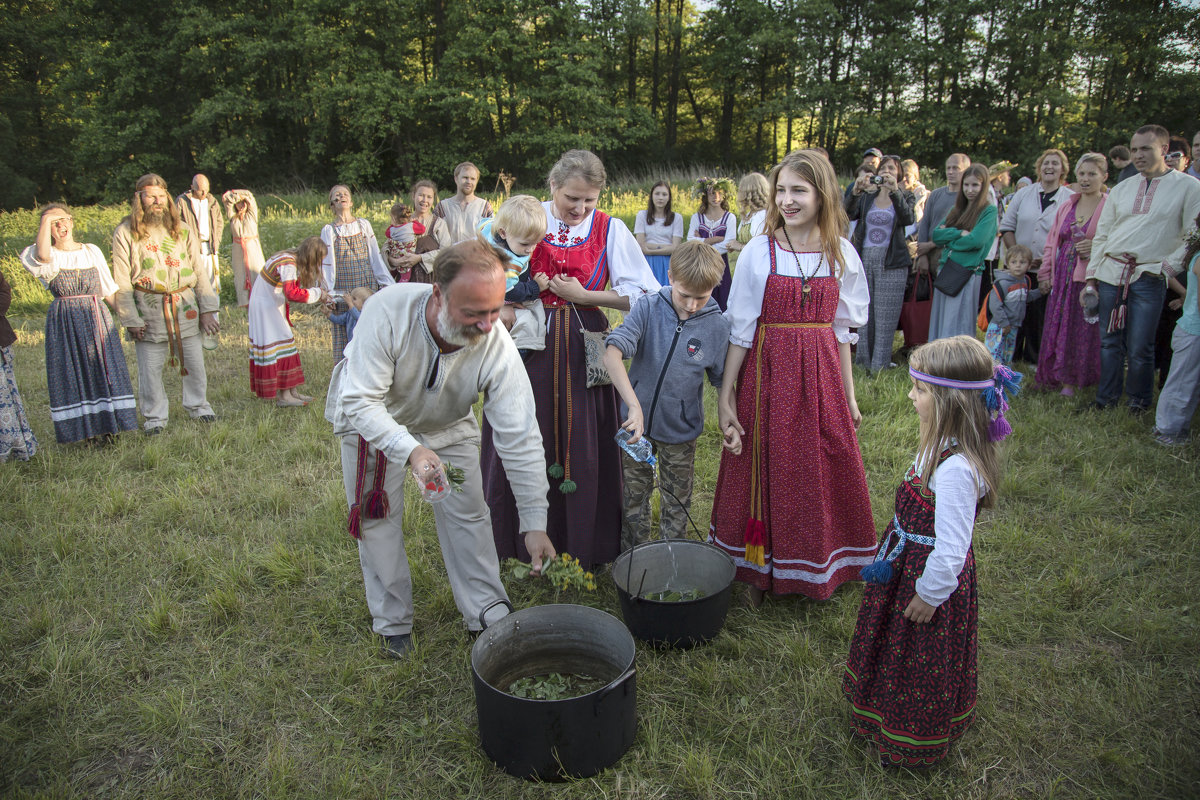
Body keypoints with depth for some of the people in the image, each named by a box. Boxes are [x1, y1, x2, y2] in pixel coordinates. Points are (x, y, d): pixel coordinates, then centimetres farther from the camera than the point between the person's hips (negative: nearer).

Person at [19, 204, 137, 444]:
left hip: (98, 319, 3)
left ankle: (107, 425, 12)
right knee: (74, 374, 0)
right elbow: (42, 256, -27)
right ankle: (86, 429, 9)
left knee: (105, 371, 2)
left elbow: (109, 291, 14)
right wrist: (46, 220, -18)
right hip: (65, 323, -2)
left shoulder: (93, 251, 10)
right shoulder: (48, 256, 0)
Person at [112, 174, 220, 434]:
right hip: (148, 311, -2)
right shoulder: (125, 233, -1)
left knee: (194, 362, 9)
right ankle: (155, 417, 17)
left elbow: (199, 272, 9)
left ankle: (197, 405, 29)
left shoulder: (182, 230, 8)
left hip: (185, 307, 3)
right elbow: (121, 283, -2)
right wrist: (131, 320, -6)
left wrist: (208, 310, 3)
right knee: (150, 368, 2)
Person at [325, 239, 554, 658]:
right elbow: (360, 402, -36)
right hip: (372, 421, -1)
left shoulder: (498, 348, -34)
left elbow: (520, 440, -29)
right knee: (378, 520, 4)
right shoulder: (388, 310, -40)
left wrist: (535, 523, -29)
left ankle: (488, 614, 19)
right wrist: (410, 450, -53)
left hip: (448, 426, 1)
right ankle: (393, 624, 23)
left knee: (468, 515, 1)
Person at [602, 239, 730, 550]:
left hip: (680, 430, 0)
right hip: (636, 421, 0)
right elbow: (612, 353, -29)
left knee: (676, 502, 15)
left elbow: (722, 380, 1)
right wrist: (634, 405, -39)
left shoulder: (717, 326, -11)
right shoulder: (648, 308, -15)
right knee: (634, 495, 16)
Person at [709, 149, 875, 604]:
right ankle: (761, 570, 26)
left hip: (821, 376, 3)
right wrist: (726, 397, -8)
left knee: (824, 472, 9)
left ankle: (818, 568, 31)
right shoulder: (758, 252, -6)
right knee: (766, 470, 6)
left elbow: (842, 330, 9)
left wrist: (848, 392, 10)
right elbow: (740, 330, -5)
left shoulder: (842, 254, 2)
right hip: (767, 373, -2)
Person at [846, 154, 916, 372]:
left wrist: (895, 191, -26)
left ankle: (880, 366, 0)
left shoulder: (906, 196, 7)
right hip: (865, 258, 3)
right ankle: (863, 361, 15)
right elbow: (849, 215, -5)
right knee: (864, 313, 5)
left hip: (891, 262, -3)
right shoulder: (867, 197, 13)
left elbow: (908, 219, -14)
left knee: (885, 315, -4)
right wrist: (855, 191, -22)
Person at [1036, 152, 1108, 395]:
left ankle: (1071, 380, 9)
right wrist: (1046, 273, 10)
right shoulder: (1067, 206, 13)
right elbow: (1052, 242, 16)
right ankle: (1055, 376, 19)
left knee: (1084, 329, -1)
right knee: (1057, 327, 8)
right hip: (1062, 276, 5)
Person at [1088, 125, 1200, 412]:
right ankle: (1106, 399, 17)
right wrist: (1091, 276, 7)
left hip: (1149, 279, -3)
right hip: (1111, 273, 3)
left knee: (1139, 348, -3)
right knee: (1110, 342, 7)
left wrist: (1167, 267, -10)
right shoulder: (1121, 190, 14)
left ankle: (1139, 403, 15)